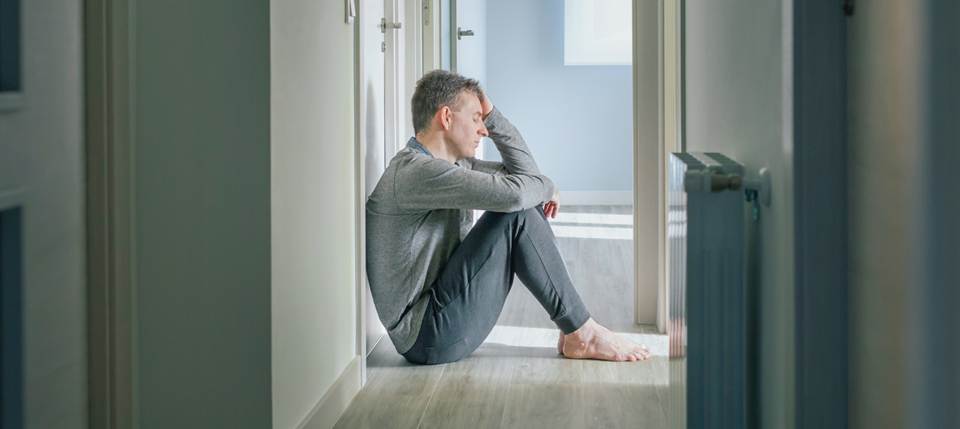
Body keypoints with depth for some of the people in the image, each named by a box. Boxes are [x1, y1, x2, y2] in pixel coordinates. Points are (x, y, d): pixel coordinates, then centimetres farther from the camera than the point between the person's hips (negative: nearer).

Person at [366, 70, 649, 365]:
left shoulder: (454, 165, 13)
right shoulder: (416, 172, -19)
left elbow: (525, 171, 18)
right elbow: (513, 193, -28)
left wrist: (491, 114, 8)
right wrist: (547, 187, -6)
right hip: (428, 337, -10)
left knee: (525, 209, 8)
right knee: (516, 214, -16)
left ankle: (573, 330, 4)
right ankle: (582, 333, -7)